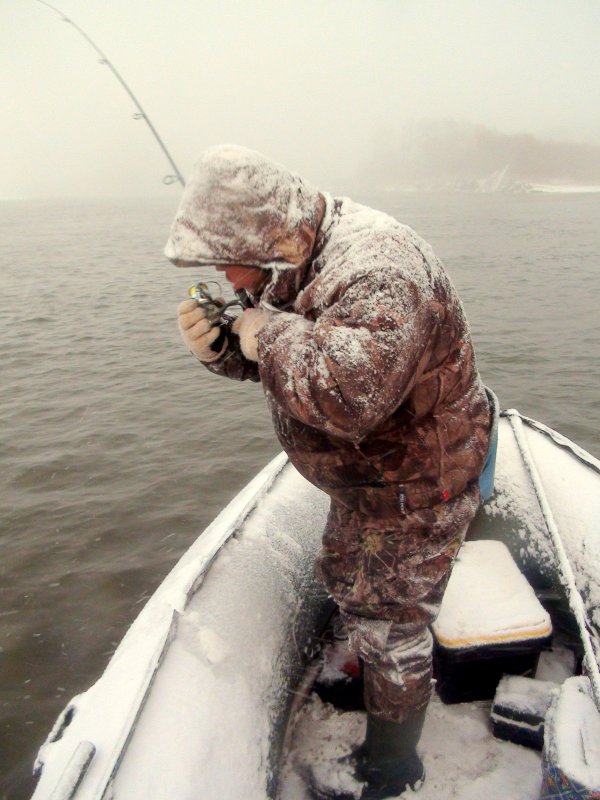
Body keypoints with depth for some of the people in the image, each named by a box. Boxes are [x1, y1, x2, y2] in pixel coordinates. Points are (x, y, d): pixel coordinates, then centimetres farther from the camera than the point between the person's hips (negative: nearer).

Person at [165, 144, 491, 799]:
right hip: (363, 477, 9)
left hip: (416, 488, -9)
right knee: (344, 580, 28)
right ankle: (368, 676, 58)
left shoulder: (377, 274, -35)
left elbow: (350, 392, -52)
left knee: (390, 626, 9)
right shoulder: (296, 260, -4)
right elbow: (262, 352, 7)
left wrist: (270, 332, -37)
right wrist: (217, 345, -16)